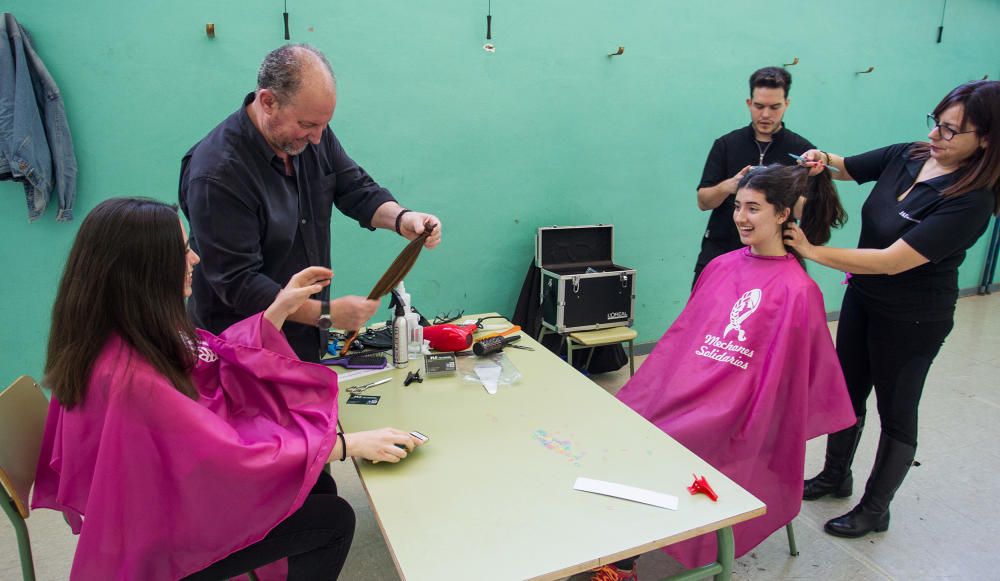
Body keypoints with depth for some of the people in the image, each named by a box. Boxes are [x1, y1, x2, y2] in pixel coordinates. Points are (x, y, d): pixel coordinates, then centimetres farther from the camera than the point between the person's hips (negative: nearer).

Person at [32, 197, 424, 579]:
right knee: (333, 520, -2)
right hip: (155, 539, -8)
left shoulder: (134, 332, -9)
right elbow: (232, 457, -31)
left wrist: (280, 309, -1)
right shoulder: (127, 376, -36)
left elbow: (217, 363, 4)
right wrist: (348, 444, -26)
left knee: (317, 488, 14)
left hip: (158, 492, 8)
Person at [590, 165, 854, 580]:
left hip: (734, 410, -5)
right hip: (682, 386, 6)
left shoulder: (797, 291, -9)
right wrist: (651, 388, 4)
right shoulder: (721, 267, 9)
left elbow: (778, 377, -8)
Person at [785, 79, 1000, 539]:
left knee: (896, 412, 12)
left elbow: (892, 260, -32)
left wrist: (813, 251, -33)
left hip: (912, 320, -7)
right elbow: (850, 168, 10)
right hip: (863, 296, 7)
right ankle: (835, 476, 43)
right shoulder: (907, 157, -7)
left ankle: (875, 509, 33)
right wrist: (823, 160, -13)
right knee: (848, 391, 20)